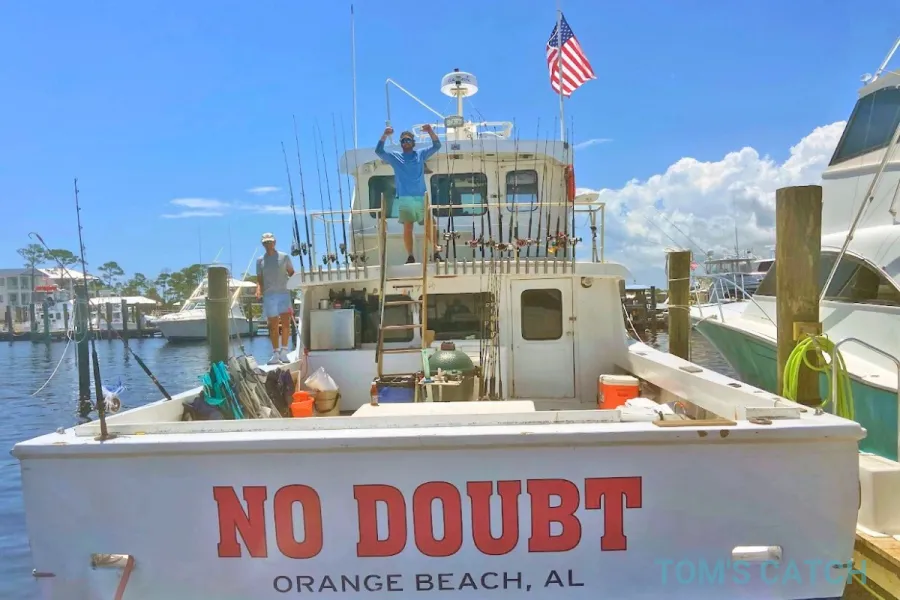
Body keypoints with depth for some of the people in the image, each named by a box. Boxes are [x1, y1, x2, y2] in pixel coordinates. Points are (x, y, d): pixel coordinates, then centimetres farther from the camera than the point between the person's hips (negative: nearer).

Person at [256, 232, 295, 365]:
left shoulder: (284, 257, 7)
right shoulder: (260, 260, 11)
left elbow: (292, 274, 11)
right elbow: (259, 279, 10)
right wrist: (258, 291, -8)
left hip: (284, 294, -1)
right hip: (269, 296, 1)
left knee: (286, 323, -9)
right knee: (273, 326, 4)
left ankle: (284, 352, 0)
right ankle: (275, 354, 9)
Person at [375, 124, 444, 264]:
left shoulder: (421, 154, 12)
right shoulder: (395, 157, 10)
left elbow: (437, 146, 3)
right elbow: (379, 151, -2)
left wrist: (431, 132, -15)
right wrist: (385, 135, -18)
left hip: (421, 197, 1)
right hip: (404, 198, -1)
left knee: (429, 223, -1)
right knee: (407, 227, -2)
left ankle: (435, 249, 6)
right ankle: (410, 256, -1)